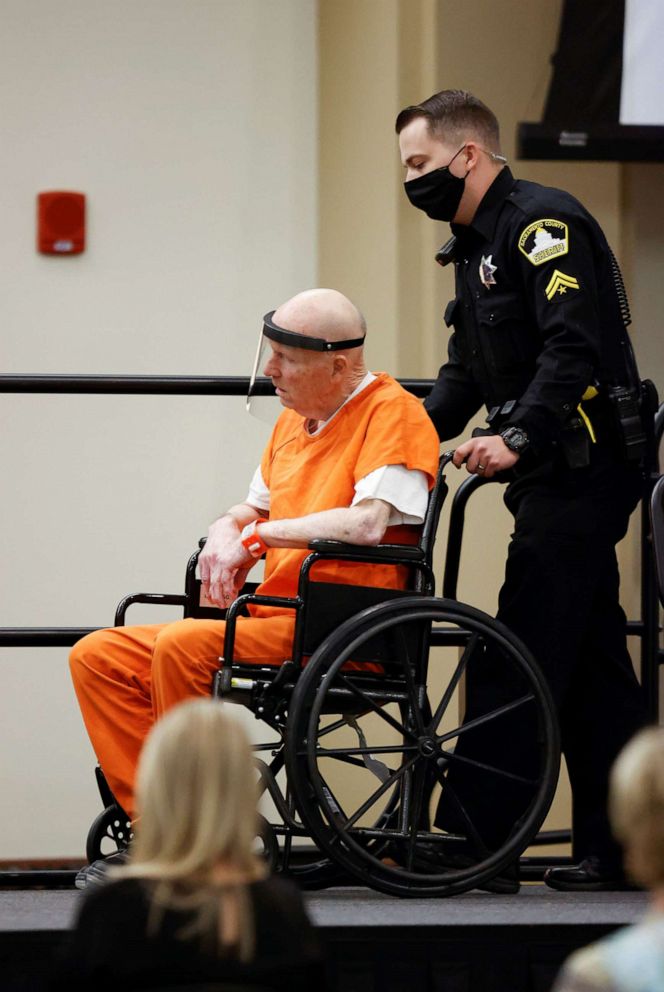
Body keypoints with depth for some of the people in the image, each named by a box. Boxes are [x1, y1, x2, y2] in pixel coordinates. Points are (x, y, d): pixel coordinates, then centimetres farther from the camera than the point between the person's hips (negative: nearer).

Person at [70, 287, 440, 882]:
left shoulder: (392, 411, -8)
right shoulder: (295, 419, 19)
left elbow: (368, 524, -22)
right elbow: (253, 510, 28)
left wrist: (259, 535, -11)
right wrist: (226, 536, 3)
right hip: (278, 616, 9)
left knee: (183, 646, -30)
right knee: (99, 656, -3)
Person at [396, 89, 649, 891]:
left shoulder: (543, 224, -12)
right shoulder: (477, 245, 19)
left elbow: (573, 349, -23)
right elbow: (467, 373, 23)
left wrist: (517, 438, -31)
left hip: (582, 471, -10)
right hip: (554, 475, 10)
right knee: (588, 666, 9)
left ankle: (476, 836, -12)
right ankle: (617, 849, 12)